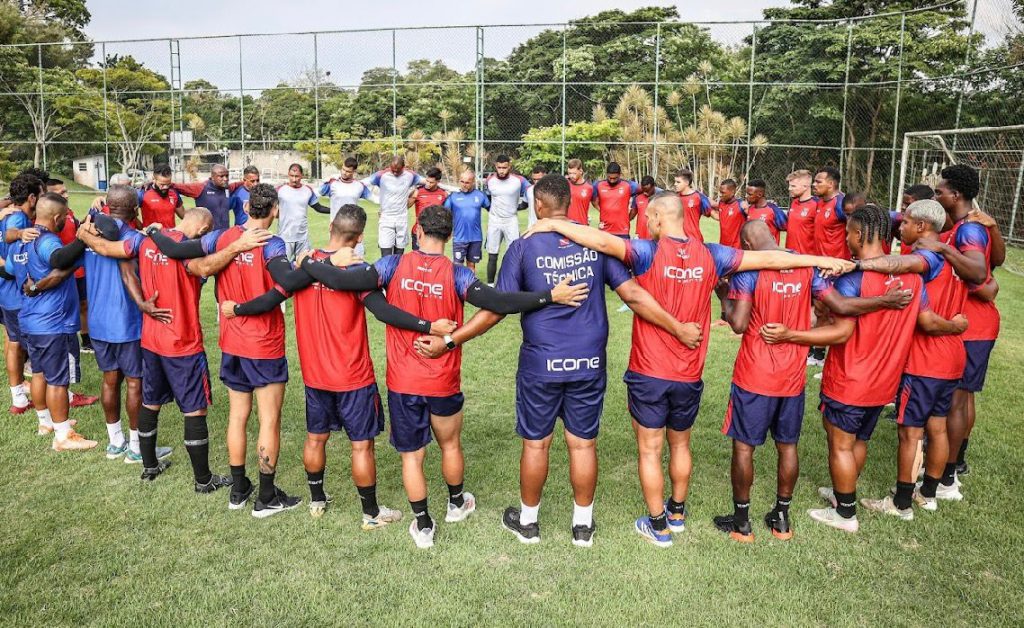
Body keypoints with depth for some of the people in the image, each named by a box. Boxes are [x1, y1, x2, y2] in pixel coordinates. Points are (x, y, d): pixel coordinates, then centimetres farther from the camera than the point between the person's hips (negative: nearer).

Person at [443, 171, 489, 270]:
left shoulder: (480, 195, 0)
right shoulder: (453, 196, -5)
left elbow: (491, 208, 12)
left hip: (476, 237, 2)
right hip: (459, 238, -2)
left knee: (471, 264, 12)